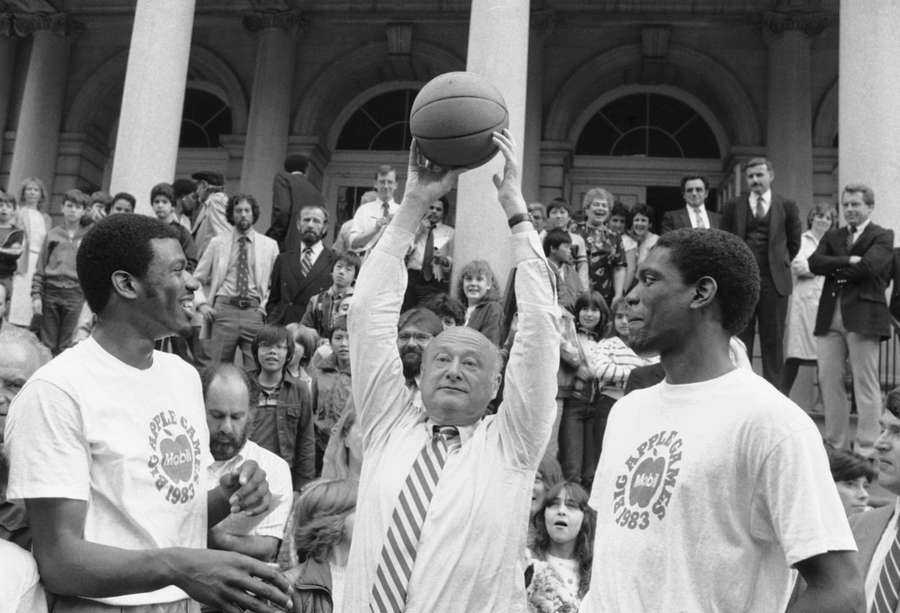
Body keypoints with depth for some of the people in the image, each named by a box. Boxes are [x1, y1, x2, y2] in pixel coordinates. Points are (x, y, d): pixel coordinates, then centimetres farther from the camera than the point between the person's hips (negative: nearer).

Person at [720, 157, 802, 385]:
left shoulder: (787, 206, 7)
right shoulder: (733, 207, 8)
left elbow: (794, 243, 14)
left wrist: (779, 264, 10)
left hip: (774, 282, 0)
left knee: (773, 341, 3)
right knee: (740, 340, 1)